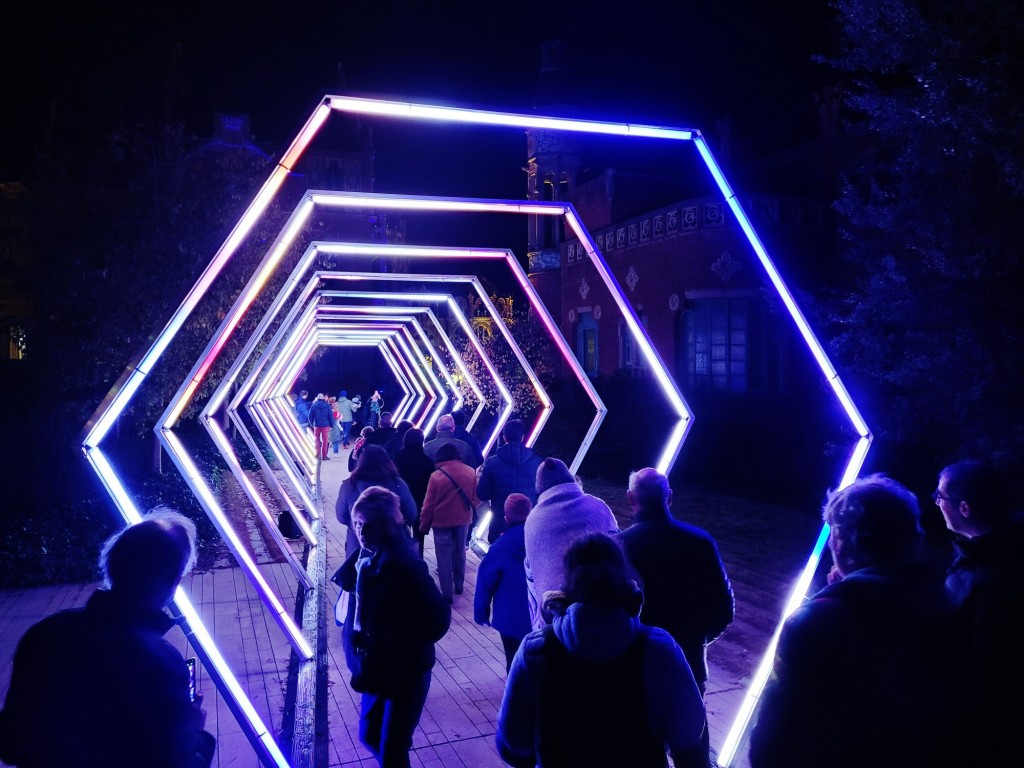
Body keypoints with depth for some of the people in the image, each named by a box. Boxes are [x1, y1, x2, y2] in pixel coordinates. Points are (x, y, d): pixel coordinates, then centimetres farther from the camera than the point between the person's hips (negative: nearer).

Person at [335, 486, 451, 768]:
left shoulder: (405, 565, -26)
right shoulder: (366, 557, -3)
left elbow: (439, 617, -24)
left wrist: (398, 643, -22)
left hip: (405, 673, -7)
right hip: (376, 669, 8)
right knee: (370, 736, 22)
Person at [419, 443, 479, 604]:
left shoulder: (436, 476, -15)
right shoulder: (470, 472, -6)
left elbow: (429, 504, -9)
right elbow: (476, 497, 0)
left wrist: (424, 525, 2)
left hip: (442, 521, -4)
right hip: (463, 519, 4)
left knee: (444, 557, 5)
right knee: (459, 553, 20)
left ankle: (447, 593, 8)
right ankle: (459, 585, 33)